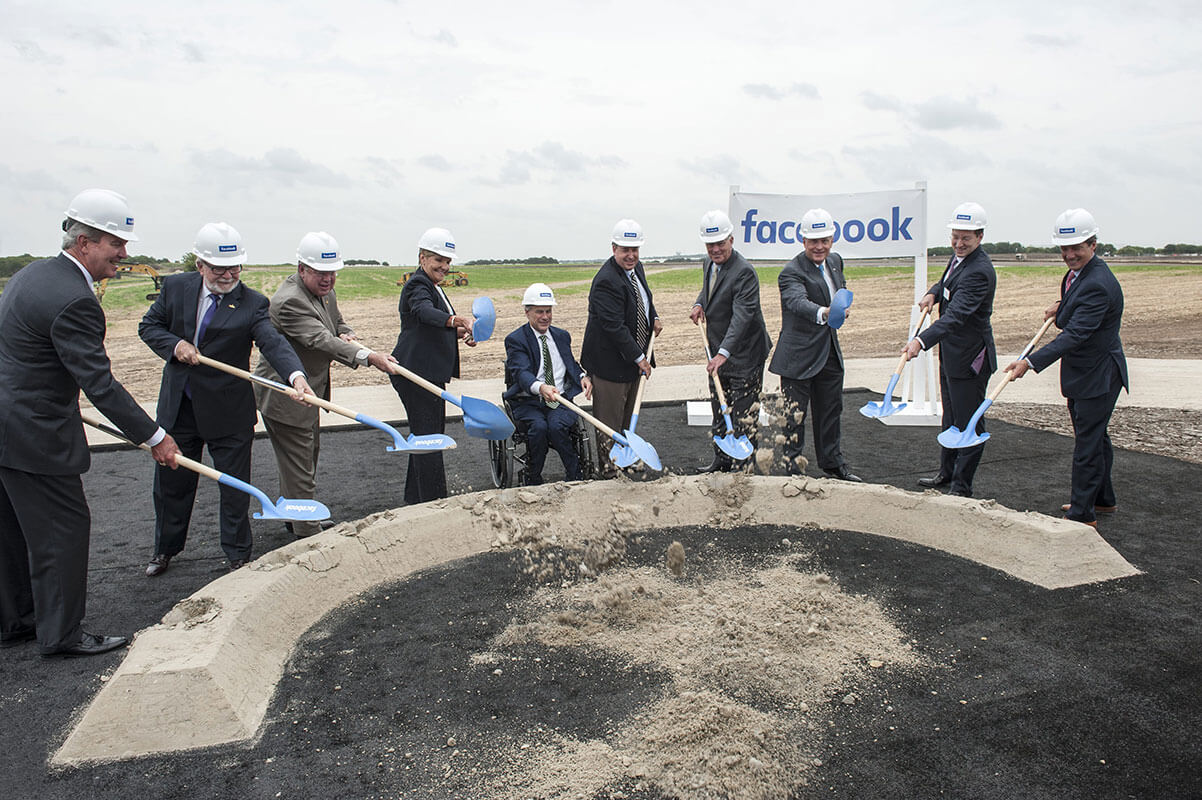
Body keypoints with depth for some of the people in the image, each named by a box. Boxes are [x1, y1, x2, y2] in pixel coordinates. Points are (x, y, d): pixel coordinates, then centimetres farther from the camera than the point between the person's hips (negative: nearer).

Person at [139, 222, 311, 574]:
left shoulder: (252, 303, -12)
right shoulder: (175, 287, -1)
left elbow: (273, 342, -26)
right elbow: (149, 326, 8)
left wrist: (296, 374, -46)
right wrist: (174, 345, -14)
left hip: (229, 411, -3)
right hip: (177, 407, 3)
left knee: (235, 487, 7)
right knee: (171, 482, 18)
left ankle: (238, 555, 26)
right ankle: (166, 549, 40)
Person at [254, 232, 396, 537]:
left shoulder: (324, 290, 4)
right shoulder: (290, 301, -27)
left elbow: (338, 322, 17)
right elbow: (320, 339, -38)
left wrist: (347, 335, -9)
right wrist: (368, 357, -49)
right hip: (284, 397, -10)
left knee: (308, 454, 24)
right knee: (299, 466, -3)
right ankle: (309, 534, 7)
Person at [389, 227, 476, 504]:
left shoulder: (432, 286, 18)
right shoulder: (417, 284, -13)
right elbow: (425, 311, -35)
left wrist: (458, 332, 5)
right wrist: (457, 320, -54)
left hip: (430, 372, 11)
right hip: (416, 374, -11)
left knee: (427, 435, 17)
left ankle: (415, 498, 29)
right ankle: (433, 503, -2)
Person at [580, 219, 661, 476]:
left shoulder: (636, 268, 5)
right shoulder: (606, 281, -25)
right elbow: (614, 326, -27)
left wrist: (654, 318, 8)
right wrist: (639, 358, -24)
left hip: (633, 357, 9)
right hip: (610, 362, -9)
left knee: (628, 416, 22)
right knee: (610, 420, 3)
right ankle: (608, 467, 17)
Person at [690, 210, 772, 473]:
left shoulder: (744, 272, -22)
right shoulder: (708, 263, 5)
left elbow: (742, 316, -31)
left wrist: (724, 353, -41)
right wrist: (699, 304, 4)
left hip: (744, 355, -8)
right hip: (718, 353, 9)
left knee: (744, 416, -1)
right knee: (719, 411, 18)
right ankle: (722, 461, 31)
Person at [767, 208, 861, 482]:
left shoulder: (835, 261, 7)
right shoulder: (792, 272, -18)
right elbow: (798, 301, -39)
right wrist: (823, 313, -57)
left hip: (830, 354, 7)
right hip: (799, 356, -7)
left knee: (830, 412, 18)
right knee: (794, 417, 1)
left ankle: (833, 464, 33)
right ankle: (793, 468, 15)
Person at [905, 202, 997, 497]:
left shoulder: (979, 272, -25)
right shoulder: (959, 257, 5)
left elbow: (955, 315, -36)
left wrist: (921, 341, -48)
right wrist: (933, 293, 1)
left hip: (969, 358, -10)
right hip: (951, 354, 10)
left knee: (969, 423, 1)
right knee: (951, 418, 22)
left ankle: (961, 487, 11)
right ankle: (947, 472, 36)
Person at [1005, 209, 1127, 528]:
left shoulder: (1098, 285, -26)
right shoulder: (1077, 272, 6)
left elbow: (1074, 334, -34)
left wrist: (1030, 362, -40)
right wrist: (1061, 305, 7)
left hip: (1098, 377, -10)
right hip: (1083, 373, 10)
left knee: (1087, 443, -3)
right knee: (1095, 438, 22)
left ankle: (1082, 513, 7)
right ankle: (1103, 499, 38)